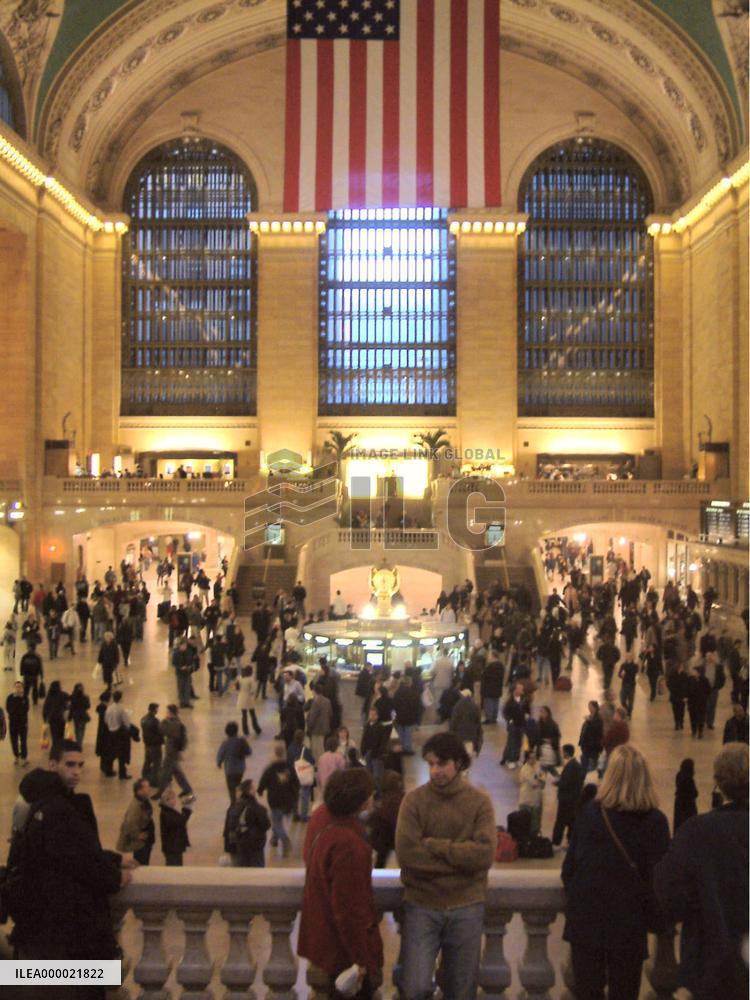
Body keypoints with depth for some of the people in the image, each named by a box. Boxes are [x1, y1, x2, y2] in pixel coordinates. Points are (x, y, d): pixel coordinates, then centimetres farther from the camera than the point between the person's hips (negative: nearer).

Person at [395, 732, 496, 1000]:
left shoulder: (479, 802, -2)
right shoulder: (414, 800, -3)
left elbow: (485, 855, -14)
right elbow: (406, 853, -14)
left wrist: (433, 845, -14)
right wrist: (459, 858, -14)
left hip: (466, 907, 1)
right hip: (421, 905, -1)